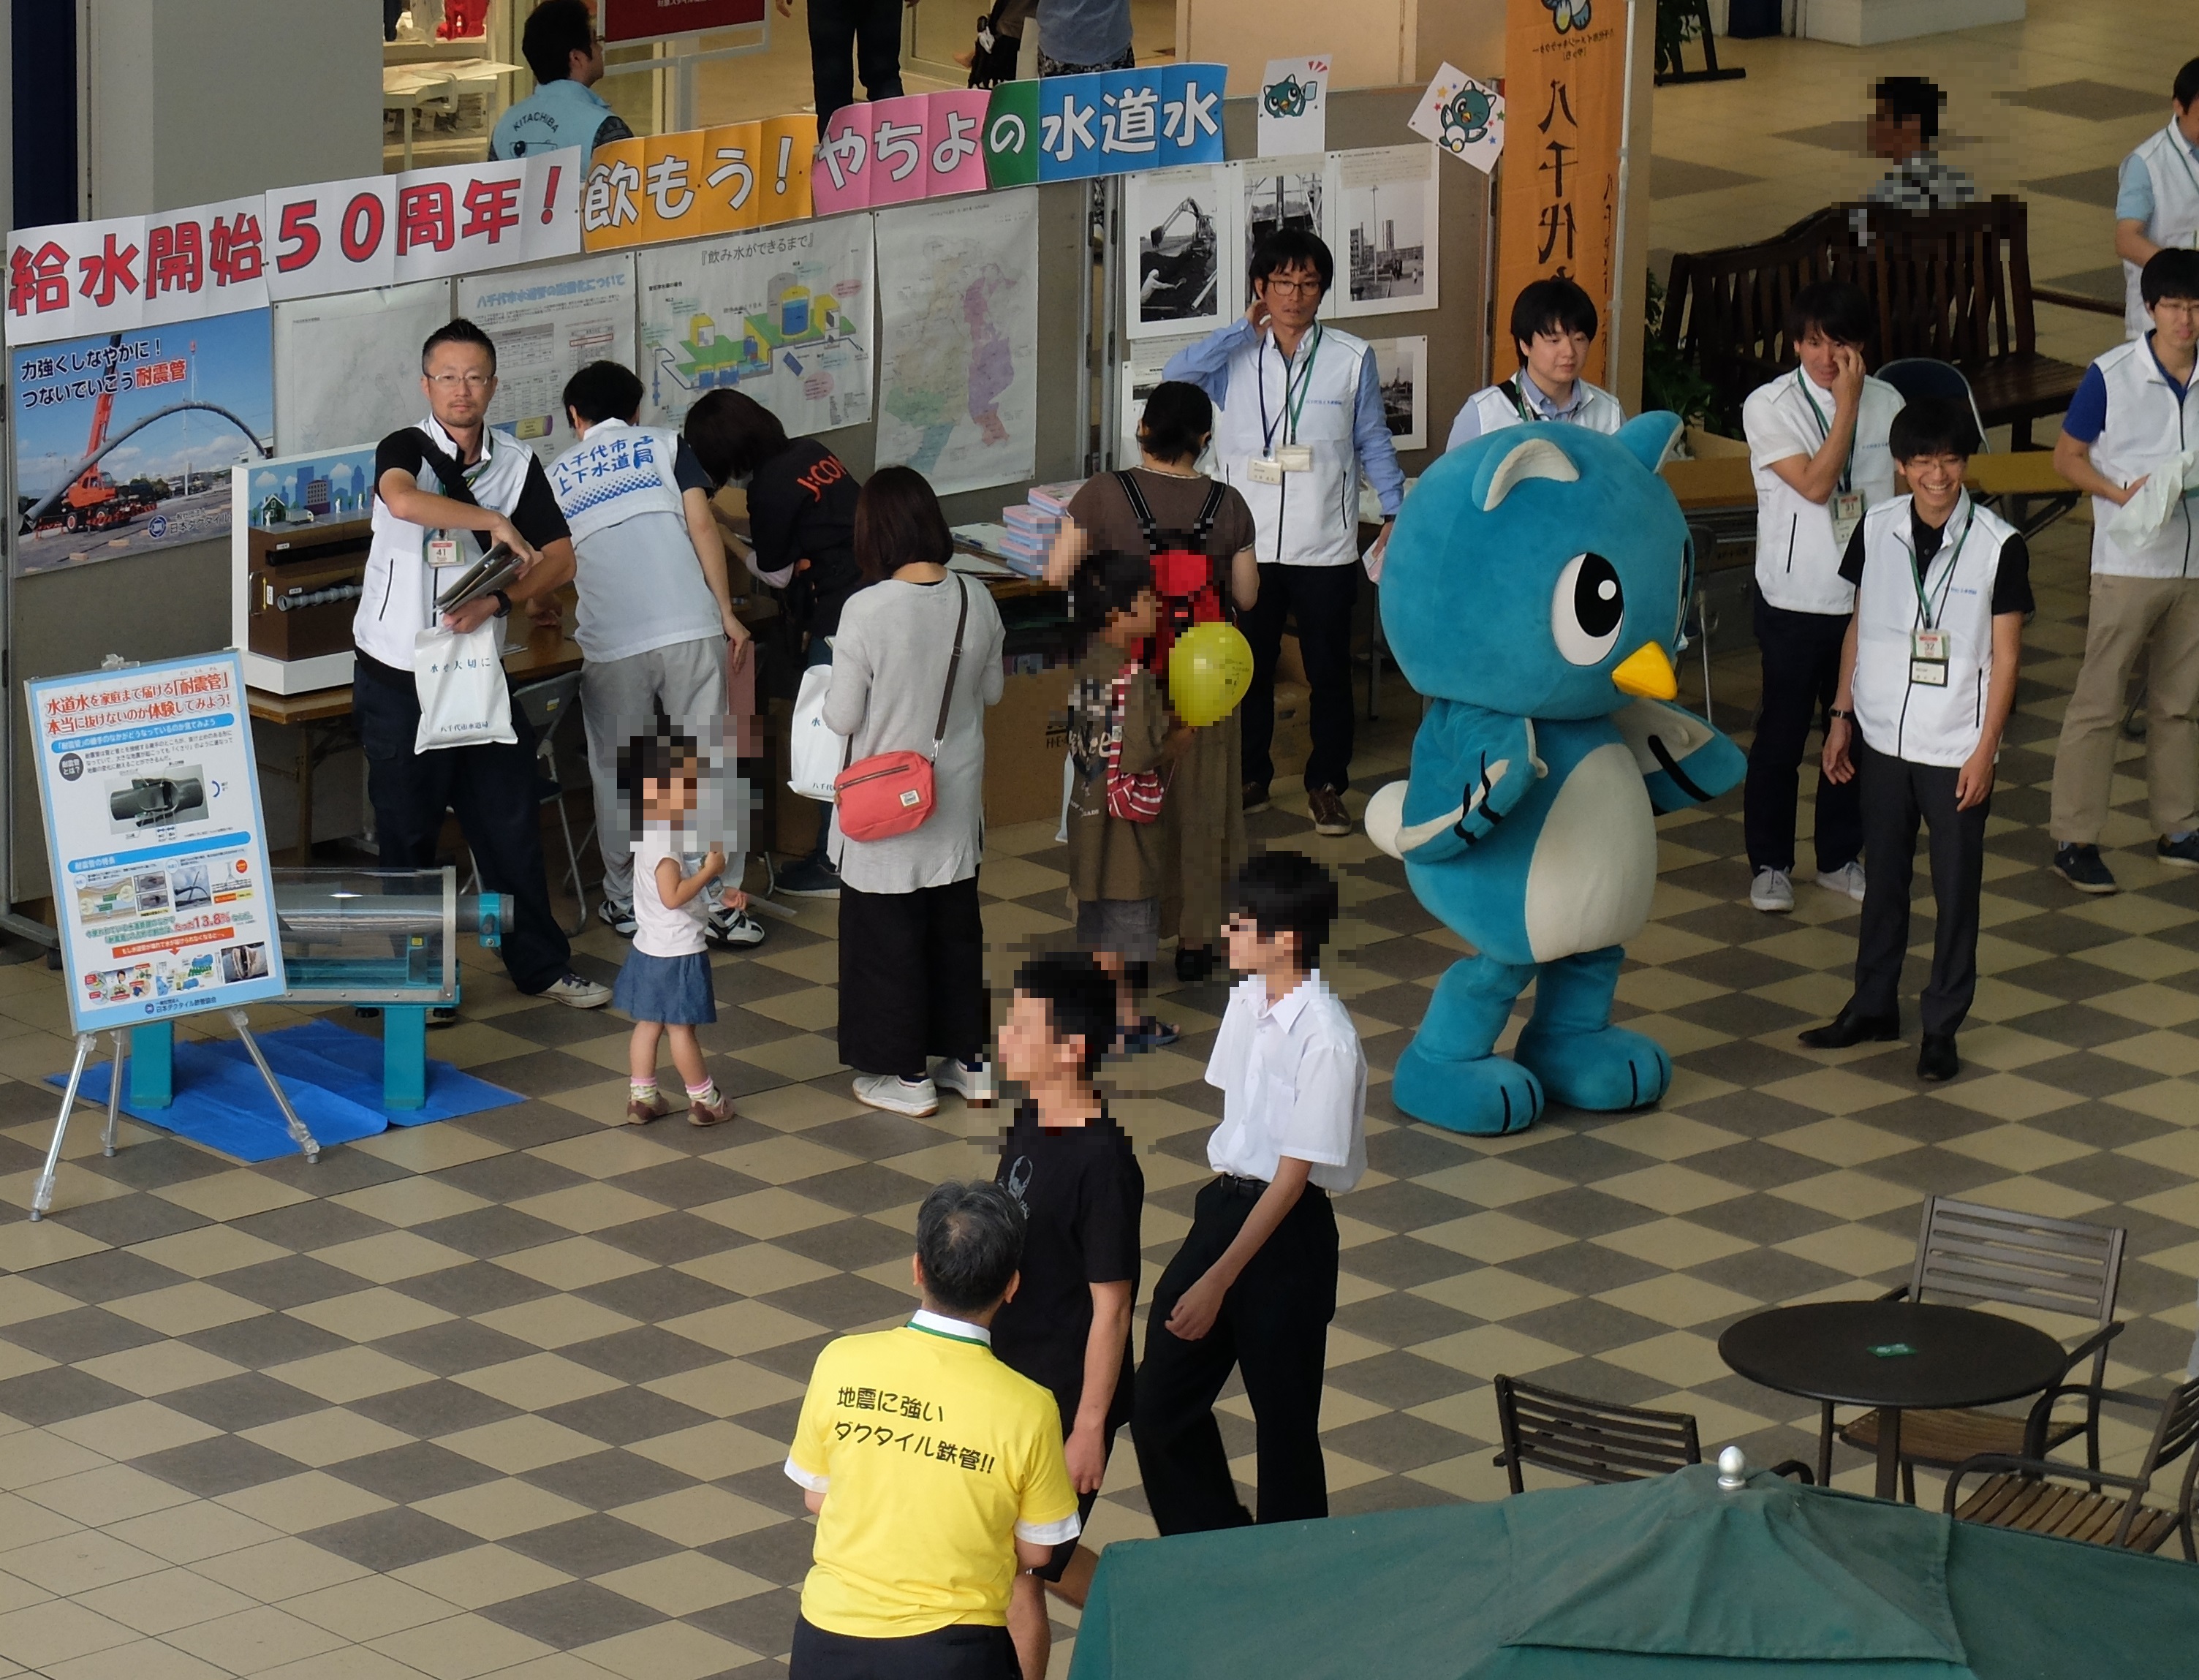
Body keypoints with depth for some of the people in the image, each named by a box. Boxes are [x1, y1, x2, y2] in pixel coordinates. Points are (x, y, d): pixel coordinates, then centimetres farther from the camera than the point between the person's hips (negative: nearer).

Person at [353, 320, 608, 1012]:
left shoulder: (517, 463, 4)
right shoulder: (405, 450, -8)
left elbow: (560, 560, -1)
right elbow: (403, 499, -33)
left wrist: (497, 600, -17)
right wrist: (493, 522, -28)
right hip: (397, 677, -3)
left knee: (511, 820, 8)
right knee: (406, 833, 6)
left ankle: (541, 963, 19)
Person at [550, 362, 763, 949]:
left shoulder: (556, 475, 19)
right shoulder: (666, 445, 14)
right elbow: (701, 526, 1)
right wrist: (727, 613, 3)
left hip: (611, 643, 1)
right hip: (689, 628, -1)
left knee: (618, 772, 14)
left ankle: (626, 901, 20)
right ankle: (720, 905, 4)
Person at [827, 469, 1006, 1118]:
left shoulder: (868, 610, -23)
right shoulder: (976, 600, -8)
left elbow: (842, 718, -16)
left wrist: (842, 692, 5)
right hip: (956, 800, 5)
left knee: (888, 938, 10)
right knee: (957, 929, 19)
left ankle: (907, 1075, 18)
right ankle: (968, 1061, 29)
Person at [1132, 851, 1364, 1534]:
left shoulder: (1326, 1040, -23)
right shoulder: (1247, 999, 2)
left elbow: (1294, 1173, -21)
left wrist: (1218, 1280, -21)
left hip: (1288, 1229, -8)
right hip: (1224, 1200, 8)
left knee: (1283, 1419, 7)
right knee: (1160, 1405, 10)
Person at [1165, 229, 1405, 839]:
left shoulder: (1352, 359, 1)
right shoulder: (1235, 356, 2)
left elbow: (1373, 445, 7)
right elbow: (1176, 375, -18)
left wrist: (1395, 513, -1)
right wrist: (1245, 328, -11)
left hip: (1325, 549, -1)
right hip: (1249, 545, 1)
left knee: (1329, 669, 6)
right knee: (1248, 668, 11)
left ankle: (1327, 784, 18)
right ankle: (1249, 779, 25)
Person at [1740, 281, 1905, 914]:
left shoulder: (1888, 404, 1)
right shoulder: (1769, 406, -10)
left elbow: (1902, 496, 11)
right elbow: (1815, 485, -21)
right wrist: (1846, 407, -20)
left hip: (1868, 598, 3)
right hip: (1794, 599, -3)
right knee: (1780, 736, 5)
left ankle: (1840, 858, 26)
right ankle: (1770, 864, 18)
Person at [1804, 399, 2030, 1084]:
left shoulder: (1998, 545, -11)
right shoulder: (1877, 529, -1)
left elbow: (2004, 655, -7)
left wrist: (1985, 750, -10)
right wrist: (1842, 716, 8)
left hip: (1956, 749, -3)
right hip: (1882, 739, 3)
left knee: (1955, 889, 5)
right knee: (1883, 877, 15)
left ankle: (1943, 1026, 15)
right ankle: (1874, 1005, 29)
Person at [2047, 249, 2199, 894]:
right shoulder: (2112, 375, -9)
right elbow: (2067, 456, -3)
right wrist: (2120, 492, -19)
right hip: (2128, 566, -4)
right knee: (2098, 703, -2)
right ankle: (2073, 838, 4)